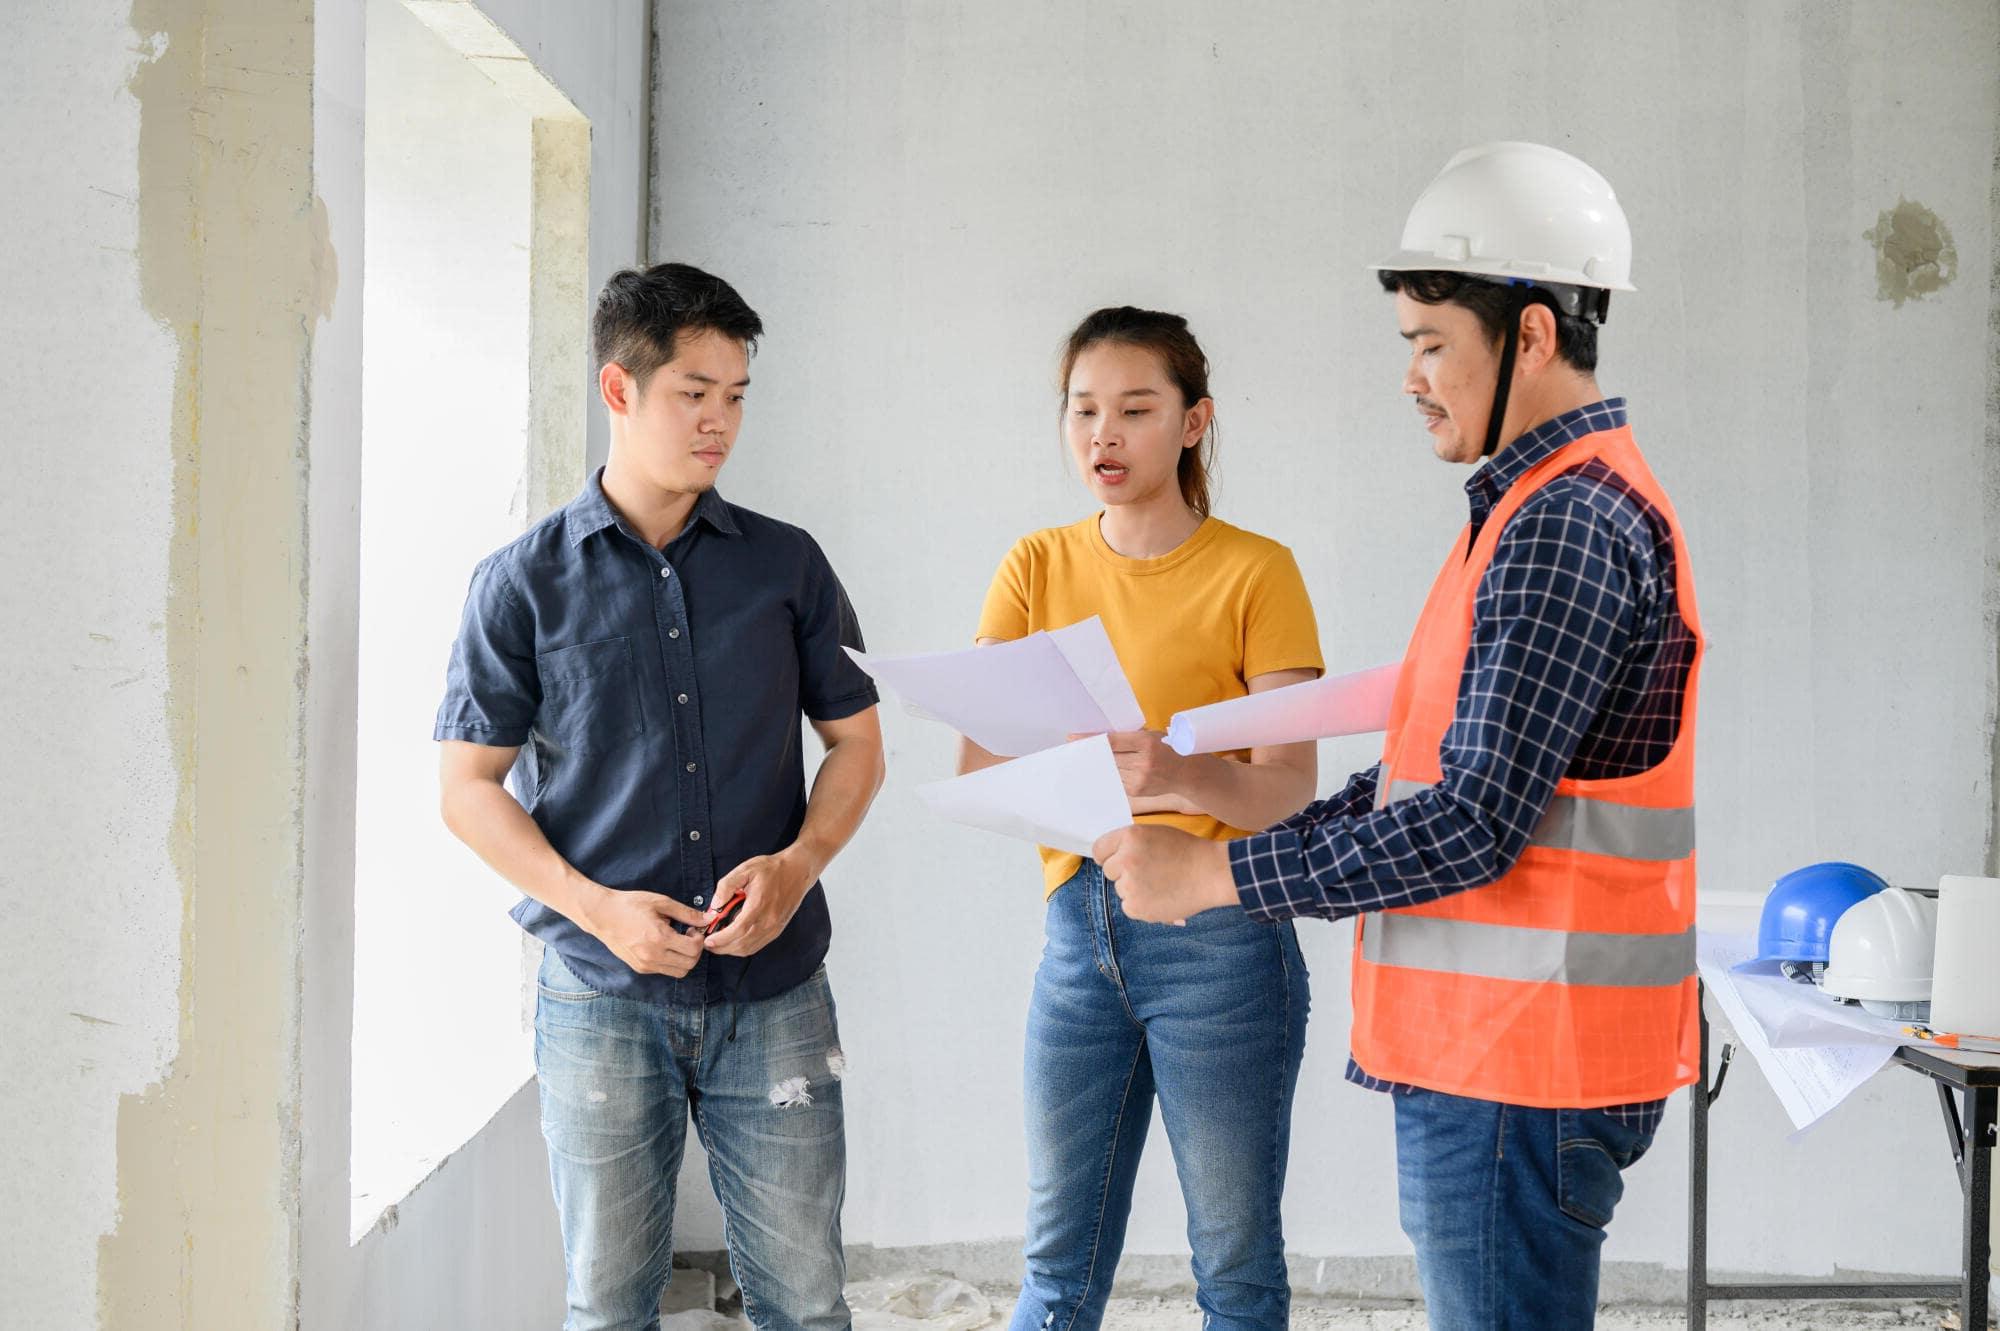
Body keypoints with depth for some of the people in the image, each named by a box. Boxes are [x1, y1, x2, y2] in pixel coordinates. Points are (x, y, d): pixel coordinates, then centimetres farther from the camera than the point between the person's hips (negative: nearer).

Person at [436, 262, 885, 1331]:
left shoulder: (786, 565, 7)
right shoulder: (525, 582, 2)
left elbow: (855, 742, 11)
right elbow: (469, 787, 2)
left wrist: (797, 865, -9)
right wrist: (597, 908, -13)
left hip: (773, 990, 1)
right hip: (601, 996, -1)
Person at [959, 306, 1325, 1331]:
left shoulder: (1254, 573, -4)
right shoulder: (1039, 566, 8)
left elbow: (1289, 785, -12)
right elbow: (973, 762, -2)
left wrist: (1181, 779, -34)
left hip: (1218, 935, -4)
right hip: (1079, 927, 4)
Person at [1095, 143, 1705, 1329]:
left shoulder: (1568, 521, -16)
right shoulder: (1541, 507, 17)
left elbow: (1474, 822, -22)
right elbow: (1433, 771, 18)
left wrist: (1214, 875, -16)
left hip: (1518, 1065, -10)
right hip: (1482, 1051, 10)